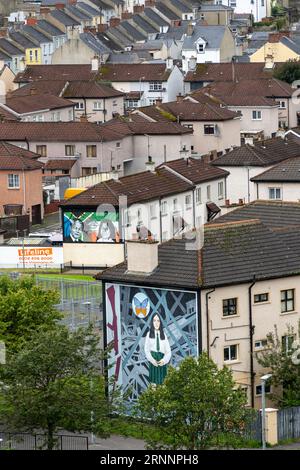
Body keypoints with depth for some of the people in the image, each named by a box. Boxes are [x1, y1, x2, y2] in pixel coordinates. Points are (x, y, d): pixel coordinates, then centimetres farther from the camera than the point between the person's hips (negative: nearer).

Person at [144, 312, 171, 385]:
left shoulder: (163, 335, 12)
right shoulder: (149, 334, 8)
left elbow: (168, 351, 7)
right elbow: (146, 350, 1)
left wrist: (164, 360, -11)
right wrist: (152, 360, -14)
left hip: (162, 362, 2)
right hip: (153, 363, -2)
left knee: (162, 383, -4)